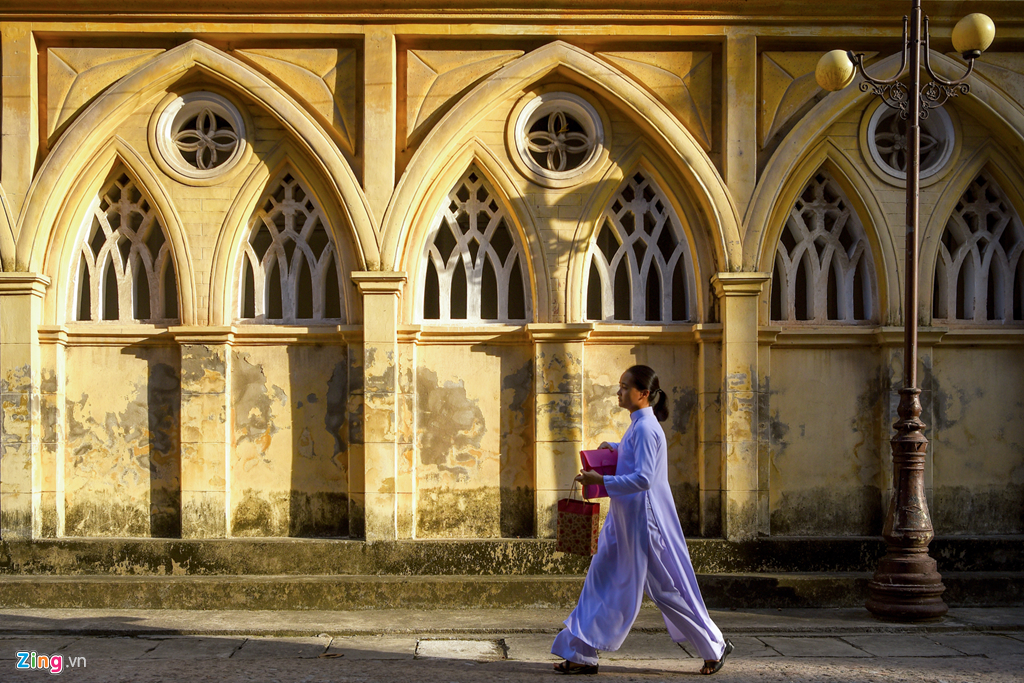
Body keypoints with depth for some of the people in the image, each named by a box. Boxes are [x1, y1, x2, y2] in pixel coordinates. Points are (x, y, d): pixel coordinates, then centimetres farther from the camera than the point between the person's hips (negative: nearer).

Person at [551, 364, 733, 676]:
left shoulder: (645, 428, -18)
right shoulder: (638, 425, 12)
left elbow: (642, 479, -25)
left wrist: (600, 480, -23)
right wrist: (612, 447, 18)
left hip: (643, 521, -10)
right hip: (624, 521, 10)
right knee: (601, 584, 10)